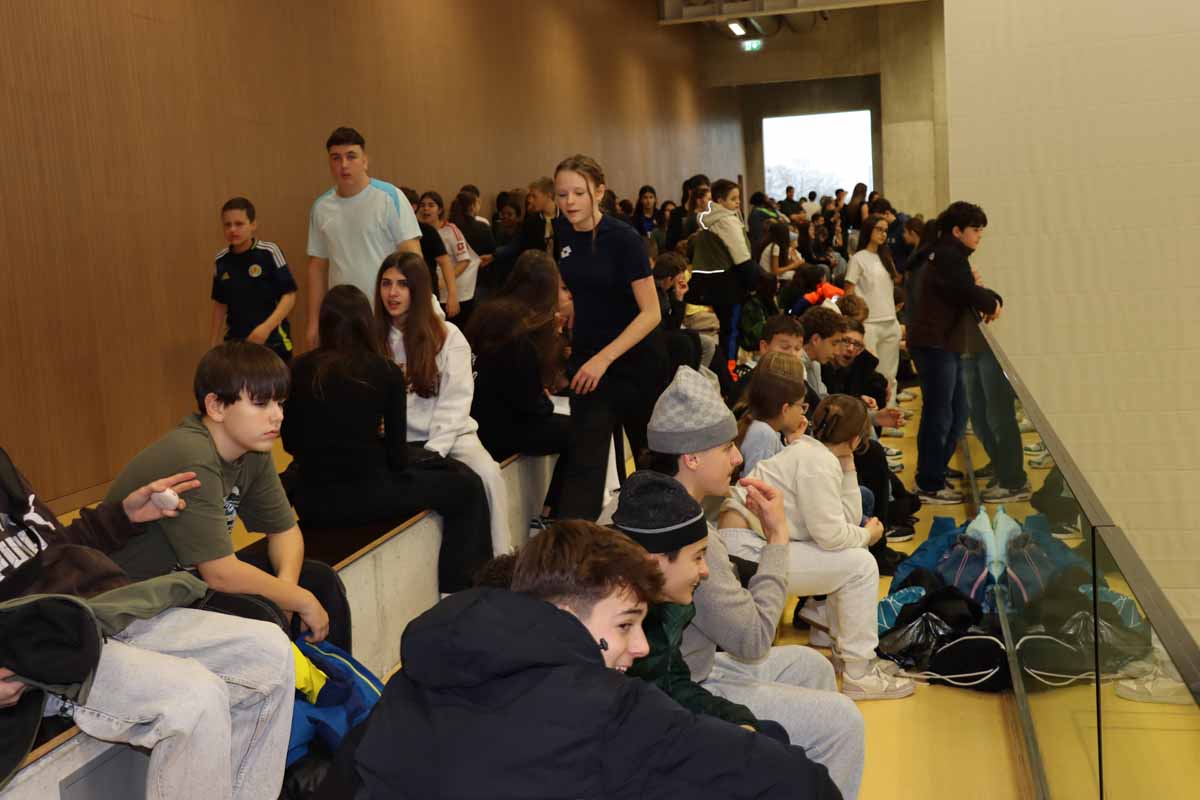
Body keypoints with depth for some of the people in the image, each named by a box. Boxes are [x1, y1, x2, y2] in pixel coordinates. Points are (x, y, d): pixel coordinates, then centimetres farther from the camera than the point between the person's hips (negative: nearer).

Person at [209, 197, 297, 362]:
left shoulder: (269, 252, -10)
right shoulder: (221, 260, 2)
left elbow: (289, 295, -11)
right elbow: (220, 303, 14)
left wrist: (266, 327, -23)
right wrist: (213, 343, 14)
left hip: (272, 341, -4)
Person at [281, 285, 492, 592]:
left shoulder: (300, 369, 1)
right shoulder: (386, 372, -6)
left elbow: (291, 443, 10)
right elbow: (397, 455, -3)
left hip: (310, 503, 4)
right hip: (366, 498, -4)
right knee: (466, 487, 13)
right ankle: (455, 592, 13)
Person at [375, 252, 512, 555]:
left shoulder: (447, 336, 1)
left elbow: (454, 404, -5)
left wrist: (430, 456, -16)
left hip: (448, 435, 0)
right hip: (397, 440, 1)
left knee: (487, 475, -30)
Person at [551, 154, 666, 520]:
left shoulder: (623, 238, -18)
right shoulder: (561, 232, -2)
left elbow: (651, 312, -21)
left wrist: (604, 359, -29)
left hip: (635, 358, -4)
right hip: (587, 358, 4)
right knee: (584, 458, -6)